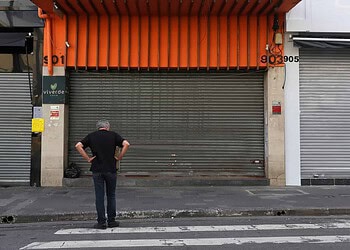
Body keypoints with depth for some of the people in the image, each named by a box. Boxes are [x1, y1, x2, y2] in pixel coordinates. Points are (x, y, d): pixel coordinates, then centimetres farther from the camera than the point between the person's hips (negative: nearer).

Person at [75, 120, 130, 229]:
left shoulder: (91, 136, 7)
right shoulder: (113, 135, 4)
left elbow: (78, 145, -4)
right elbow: (126, 144, -9)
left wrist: (88, 158, -2)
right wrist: (119, 157, -1)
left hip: (97, 170, 0)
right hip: (111, 169, 0)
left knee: (99, 197, 4)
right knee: (111, 196, 11)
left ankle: (101, 222, 6)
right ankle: (111, 221, 15)